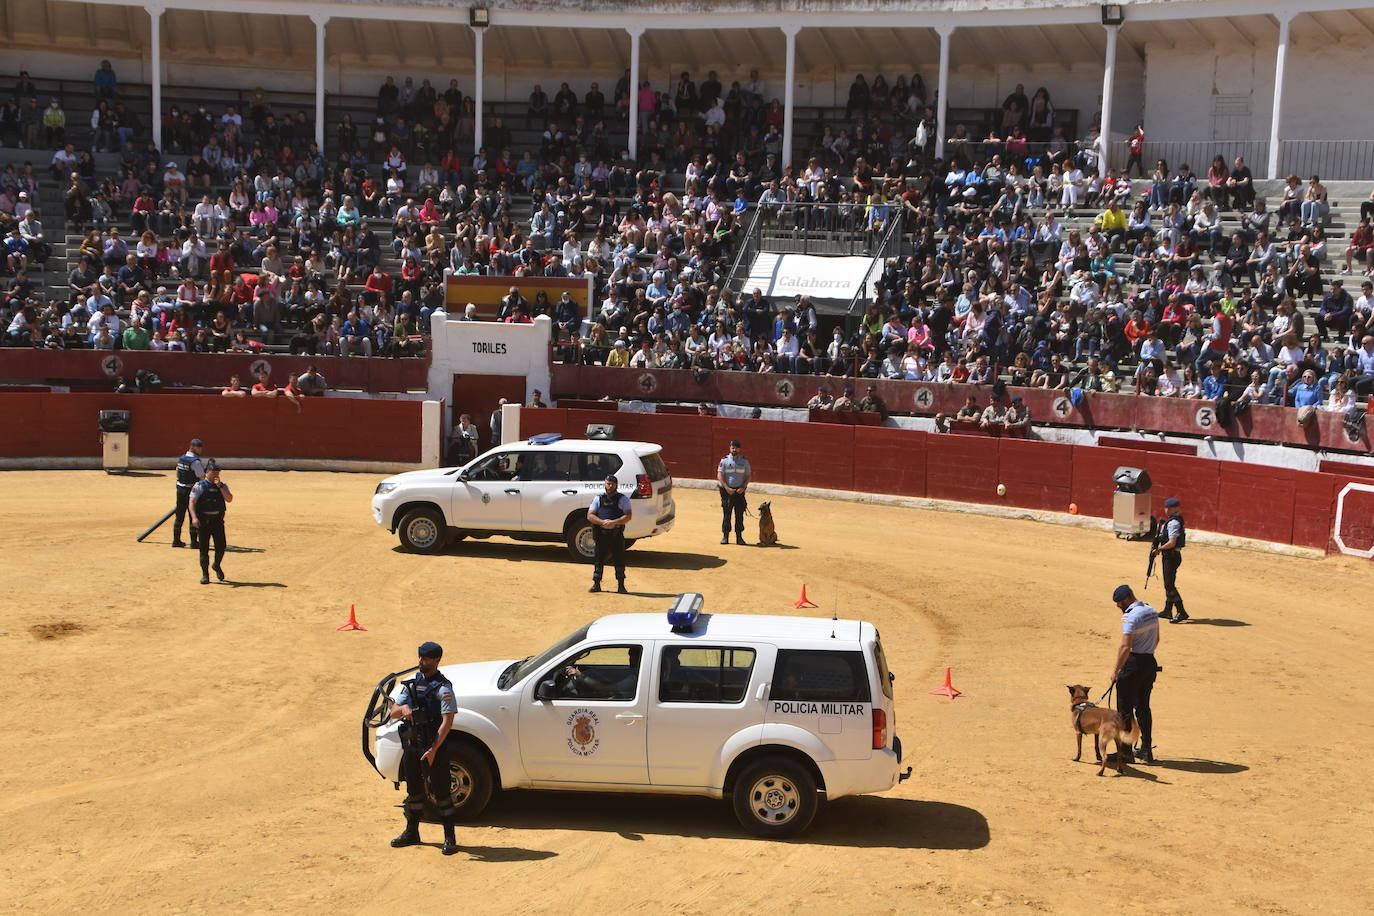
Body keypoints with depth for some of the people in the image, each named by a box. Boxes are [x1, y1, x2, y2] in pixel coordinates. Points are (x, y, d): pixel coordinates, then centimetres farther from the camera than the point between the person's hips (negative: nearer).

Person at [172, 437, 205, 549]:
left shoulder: (181, 459, 9)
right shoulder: (195, 461, -17)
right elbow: (203, 478, -19)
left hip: (180, 489, 8)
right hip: (192, 490, -8)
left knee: (180, 515, 13)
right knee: (194, 516, 0)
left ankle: (176, 540, 18)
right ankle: (194, 542, 3)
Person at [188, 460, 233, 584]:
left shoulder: (223, 486, 8)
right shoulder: (199, 486, -1)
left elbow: (229, 499, -7)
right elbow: (192, 502, -7)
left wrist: (220, 486, -12)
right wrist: (194, 517, -20)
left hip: (218, 520, 3)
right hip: (204, 521, -2)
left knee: (221, 547, 2)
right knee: (204, 548, -1)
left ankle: (217, 566, 31)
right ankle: (205, 575, 9)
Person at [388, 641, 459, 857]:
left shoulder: (443, 688, -13)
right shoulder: (412, 683, 8)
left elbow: (447, 722, -19)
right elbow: (393, 713, 8)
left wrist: (433, 750, -26)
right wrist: (403, 708, -17)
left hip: (434, 745, -6)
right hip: (412, 744, 6)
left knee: (440, 791, -4)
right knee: (414, 790, 17)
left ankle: (449, 838, 3)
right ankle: (411, 833, 30)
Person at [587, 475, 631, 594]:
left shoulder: (623, 499, 4)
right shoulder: (598, 499, 12)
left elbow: (628, 516, -6)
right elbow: (590, 516, 4)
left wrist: (614, 522, -20)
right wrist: (602, 522, -14)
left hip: (617, 534, -2)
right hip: (601, 534, 2)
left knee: (619, 559, -2)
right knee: (599, 559, 5)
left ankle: (621, 585, 4)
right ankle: (596, 584, 13)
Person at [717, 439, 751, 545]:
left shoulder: (744, 461, 6)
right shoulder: (724, 460, 2)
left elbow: (747, 476, 7)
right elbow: (720, 476, -2)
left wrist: (743, 488, -8)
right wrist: (727, 488, -12)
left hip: (739, 490, 1)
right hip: (727, 490, -1)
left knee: (739, 514, 0)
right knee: (726, 514, -1)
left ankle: (739, 537, 5)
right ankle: (725, 536, 4)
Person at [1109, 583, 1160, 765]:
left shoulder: (1130, 616, -19)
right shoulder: (1152, 612, 8)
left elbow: (1125, 647, -24)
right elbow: (1156, 639, 18)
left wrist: (1116, 670, -17)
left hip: (1133, 663, -8)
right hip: (1150, 662, 8)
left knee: (1125, 708, 2)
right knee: (1143, 707, 16)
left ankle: (1125, 751, 7)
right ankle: (1146, 750, 18)